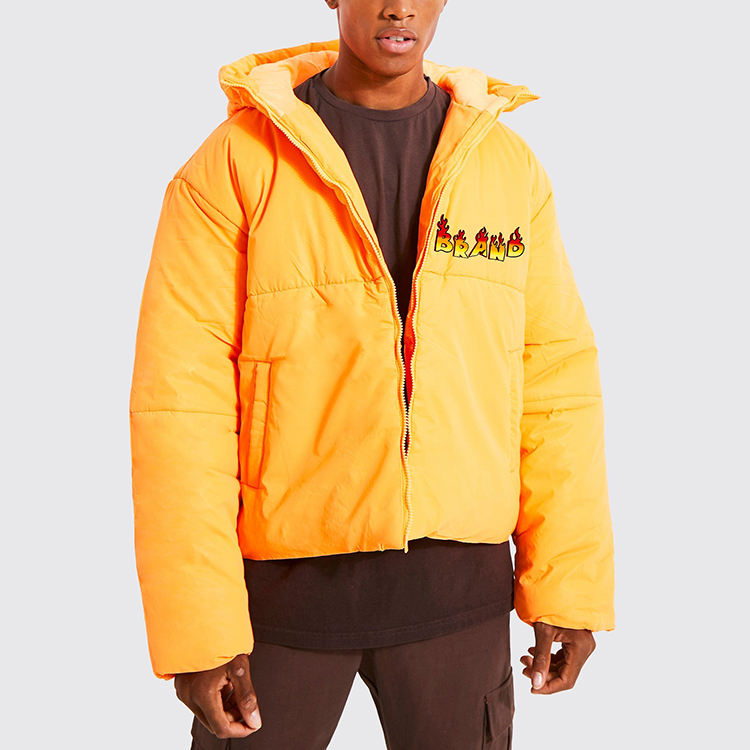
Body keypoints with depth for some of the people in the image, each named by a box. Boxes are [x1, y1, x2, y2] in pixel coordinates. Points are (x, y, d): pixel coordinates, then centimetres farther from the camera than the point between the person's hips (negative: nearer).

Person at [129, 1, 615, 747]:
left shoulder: (509, 166, 1)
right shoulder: (233, 162, -9)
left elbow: (555, 378, 2)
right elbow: (182, 399, -12)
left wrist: (571, 585, 0)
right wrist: (194, 623, -15)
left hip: (456, 579, 3)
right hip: (285, 574, -2)